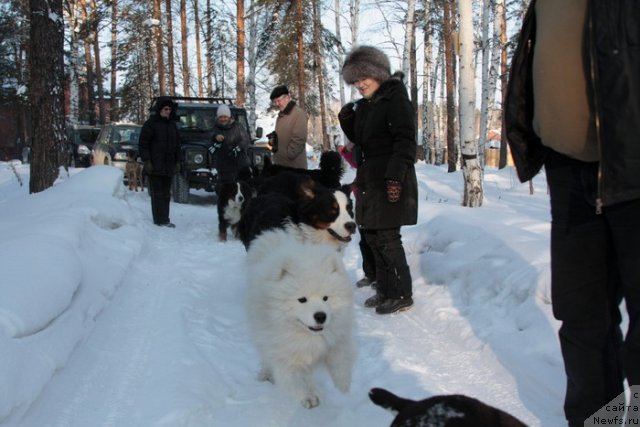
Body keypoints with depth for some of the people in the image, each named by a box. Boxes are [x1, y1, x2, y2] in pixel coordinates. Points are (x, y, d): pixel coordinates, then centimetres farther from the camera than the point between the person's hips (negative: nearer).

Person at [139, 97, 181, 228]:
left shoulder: (172, 124, 15)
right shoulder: (151, 123, -5)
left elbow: (177, 145, 21)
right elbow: (143, 144, -7)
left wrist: (177, 161, 14)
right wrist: (146, 161, -13)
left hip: (168, 166, 6)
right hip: (155, 166, -6)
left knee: (166, 194, 9)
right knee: (157, 194, -3)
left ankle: (164, 219, 15)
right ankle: (160, 220, -2)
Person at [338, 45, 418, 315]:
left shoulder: (395, 98, -10)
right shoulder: (365, 104, 16)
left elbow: (405, 140, -18)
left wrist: (396, 176, -27)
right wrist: (347, 121, 4)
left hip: (390, 179, -9)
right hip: (369, 179, 9)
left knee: (387, 237, -8)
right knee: (371, 235, 12)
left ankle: (401, 295, 2)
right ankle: (385, 290, 23)